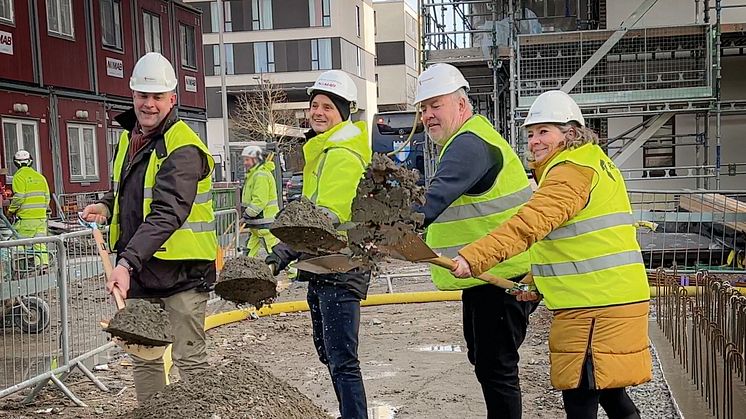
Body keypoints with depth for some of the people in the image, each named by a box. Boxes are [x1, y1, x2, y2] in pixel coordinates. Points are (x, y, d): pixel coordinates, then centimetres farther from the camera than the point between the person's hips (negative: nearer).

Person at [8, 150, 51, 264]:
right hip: (41, 216, 6)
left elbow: (18, 197, -12)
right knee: (40, 242, 8)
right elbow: (47, 196, 14)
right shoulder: (40, 176, 13)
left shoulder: (19, 176, -6)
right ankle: (44, 264, 5)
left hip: (26, 217, -6)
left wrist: (11, 210, 2)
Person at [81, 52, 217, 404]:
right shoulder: (129, 137, 11)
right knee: (143, 357, 15)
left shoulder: (183, 148, -17)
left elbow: (166, 215, -27)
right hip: (139, 271, 8)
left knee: (189, 360, -3)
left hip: (181, 269, -8)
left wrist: (127, 262, -34)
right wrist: (105, 206, 6)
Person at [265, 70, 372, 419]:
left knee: (342, 361, -9)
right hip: (322, 268, 11)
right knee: (329, 353, 22)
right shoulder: (323, 148, 17)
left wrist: (280, 256, -39)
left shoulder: (342, 155, -17)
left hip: (340, 269, -11)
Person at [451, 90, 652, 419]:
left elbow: (530, 224, -31)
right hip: (611, 298, 11)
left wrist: (473, 257, -37)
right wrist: (537, 281, 14)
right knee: (606, 388, 21)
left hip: (596, 304, -11)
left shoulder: (572, 170, -15)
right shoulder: (592, 162, 19)